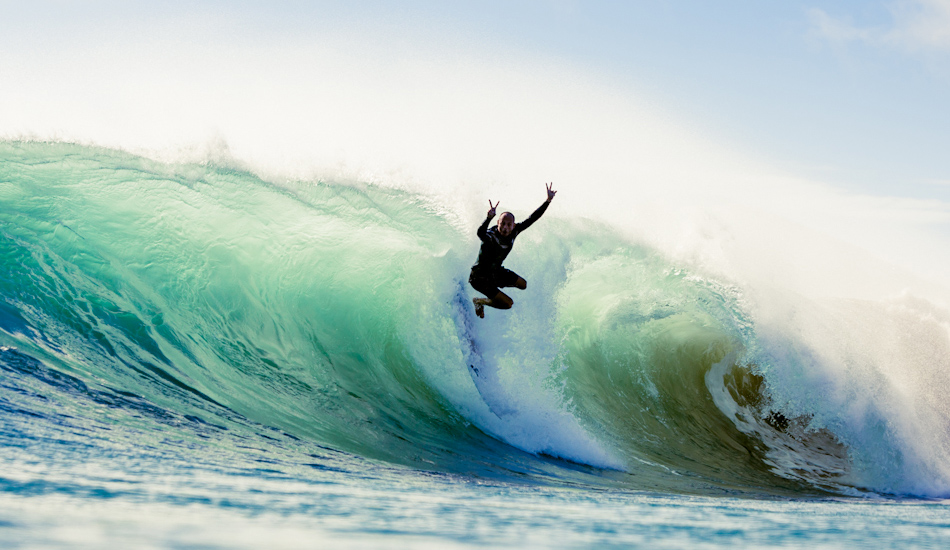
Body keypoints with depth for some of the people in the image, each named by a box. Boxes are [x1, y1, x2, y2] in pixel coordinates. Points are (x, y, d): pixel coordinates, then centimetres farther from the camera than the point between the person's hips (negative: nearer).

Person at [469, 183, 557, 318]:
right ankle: (479, 302, 10)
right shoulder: (490, 236, -34)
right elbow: (480, 233, -58)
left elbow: (532, 219, -8)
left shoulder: (513, 232, -13)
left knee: (523, 285, 25)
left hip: (496, 271, 8)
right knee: (507, 303, -14)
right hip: (480, 277, -8)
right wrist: (489, 218, -77)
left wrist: (548, 200, -15)